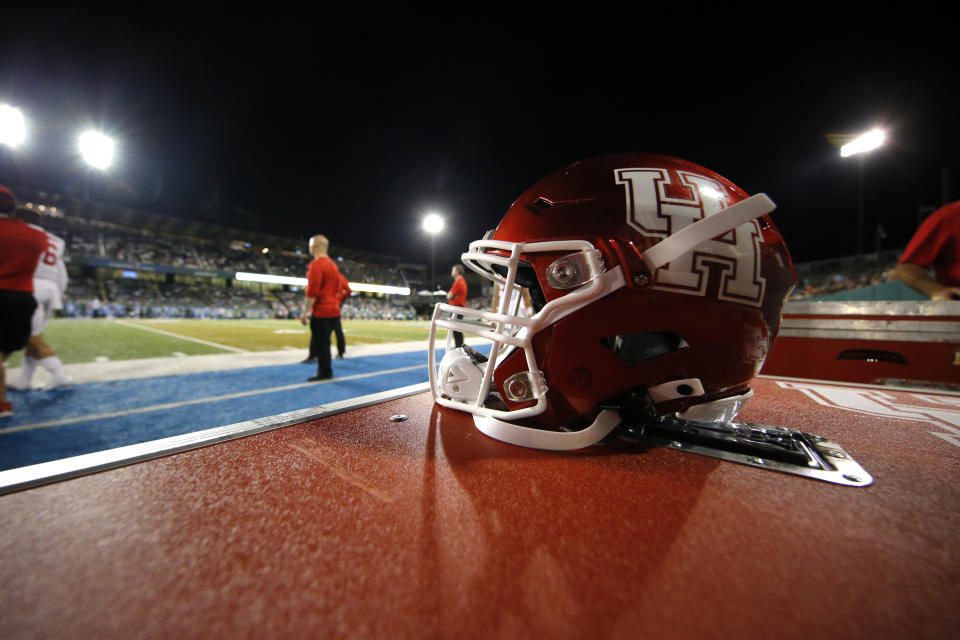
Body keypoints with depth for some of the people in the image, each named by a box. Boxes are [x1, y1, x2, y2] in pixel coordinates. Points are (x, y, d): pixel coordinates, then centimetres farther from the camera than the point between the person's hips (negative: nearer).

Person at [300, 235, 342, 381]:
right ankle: (324, 369, 25)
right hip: (333, 310, 9)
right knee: (324, 341, 17)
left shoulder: (316, 264, -13)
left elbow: (312, 292, -19)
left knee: (320, 342, -2)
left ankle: (325, 372, 4)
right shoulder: (333, 265, 15)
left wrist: (305, 312, -15)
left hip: (321, 311, -9)